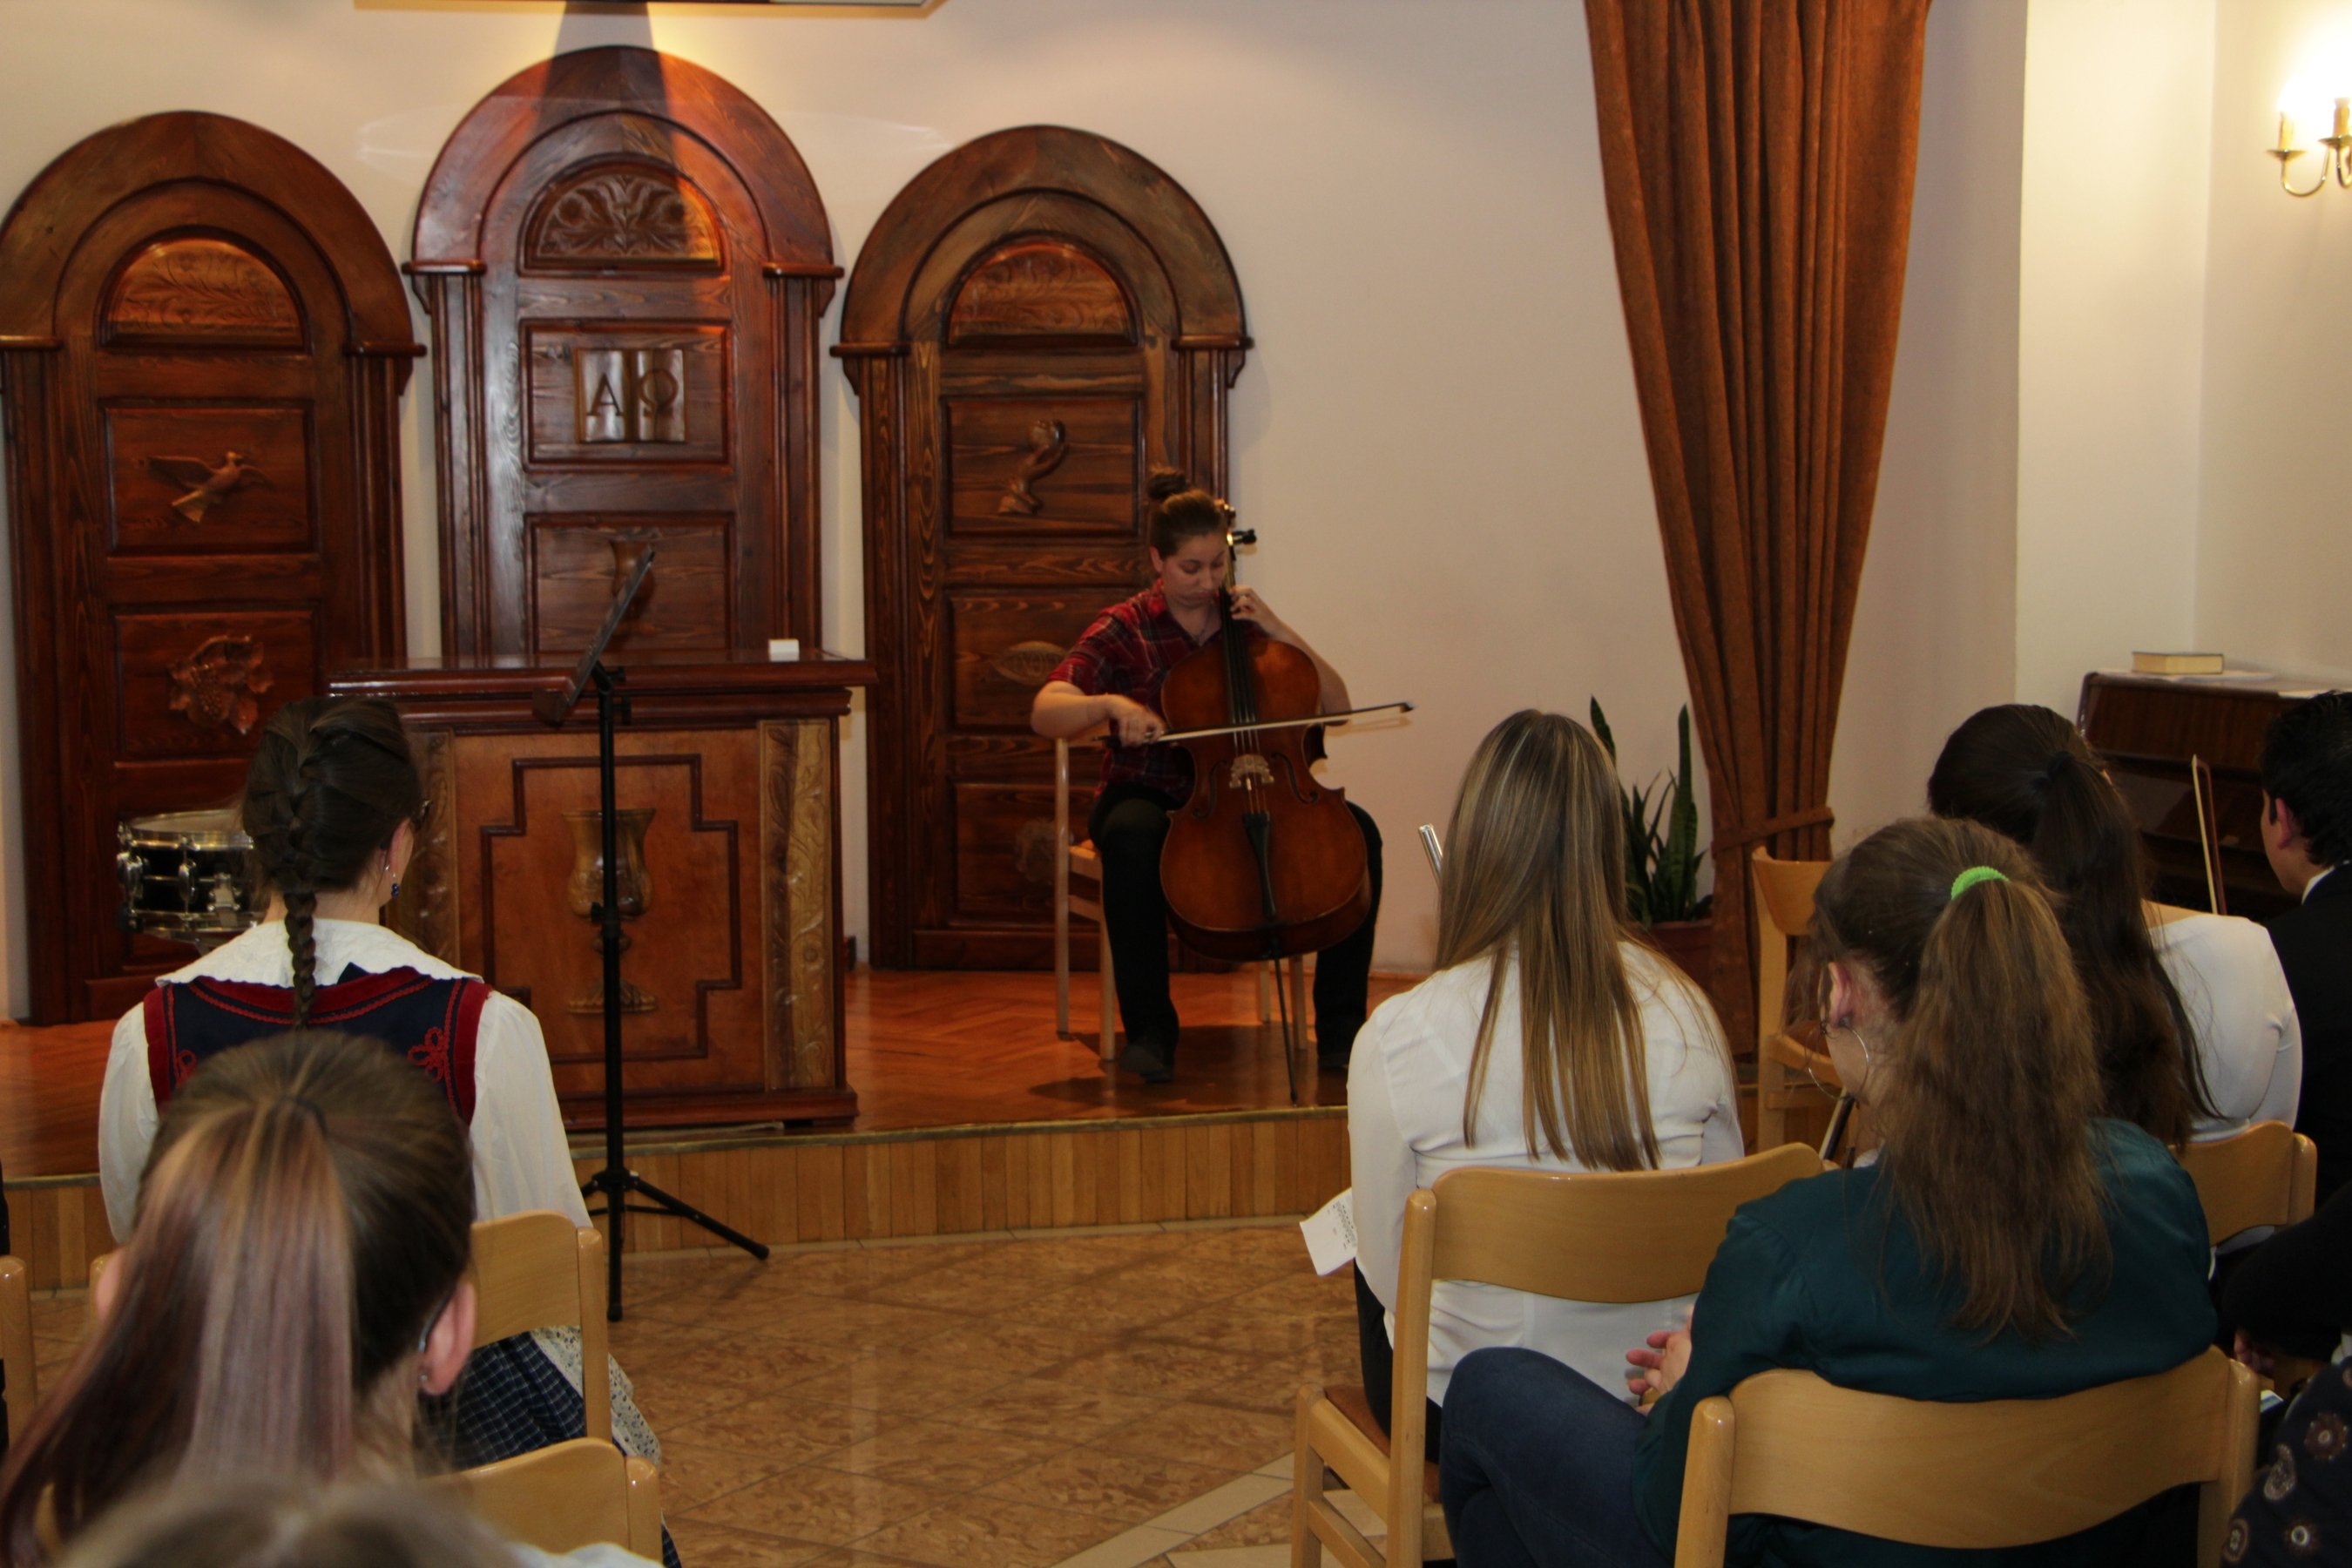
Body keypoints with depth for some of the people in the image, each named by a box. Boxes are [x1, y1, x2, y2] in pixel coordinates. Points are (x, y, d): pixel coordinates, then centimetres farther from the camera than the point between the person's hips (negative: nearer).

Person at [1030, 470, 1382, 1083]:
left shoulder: (1245, 627, 8)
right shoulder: (1126, 631, -1)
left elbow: (1336, 707, 3)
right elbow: (1045, 714, -14)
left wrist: (1281, 632, -8)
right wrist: (1113, 704, -34)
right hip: (1150, 797, -3)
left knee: (1357, 830, -23)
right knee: (1132, 837, -41)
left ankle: (1339, 1026, -15)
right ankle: (1149, 1029, -27)